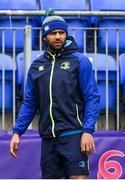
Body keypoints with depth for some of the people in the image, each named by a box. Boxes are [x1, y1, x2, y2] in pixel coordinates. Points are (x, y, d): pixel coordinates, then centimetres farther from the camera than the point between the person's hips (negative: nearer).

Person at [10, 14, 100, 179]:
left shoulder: (79, 61, -1)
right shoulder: (36, 66, 12)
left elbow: (92, 98, -5)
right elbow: (29, 103, 15)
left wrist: (88, 131, -15)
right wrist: (17, 132, 7)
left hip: (73, 134, -4)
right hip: (48, 137, 5)